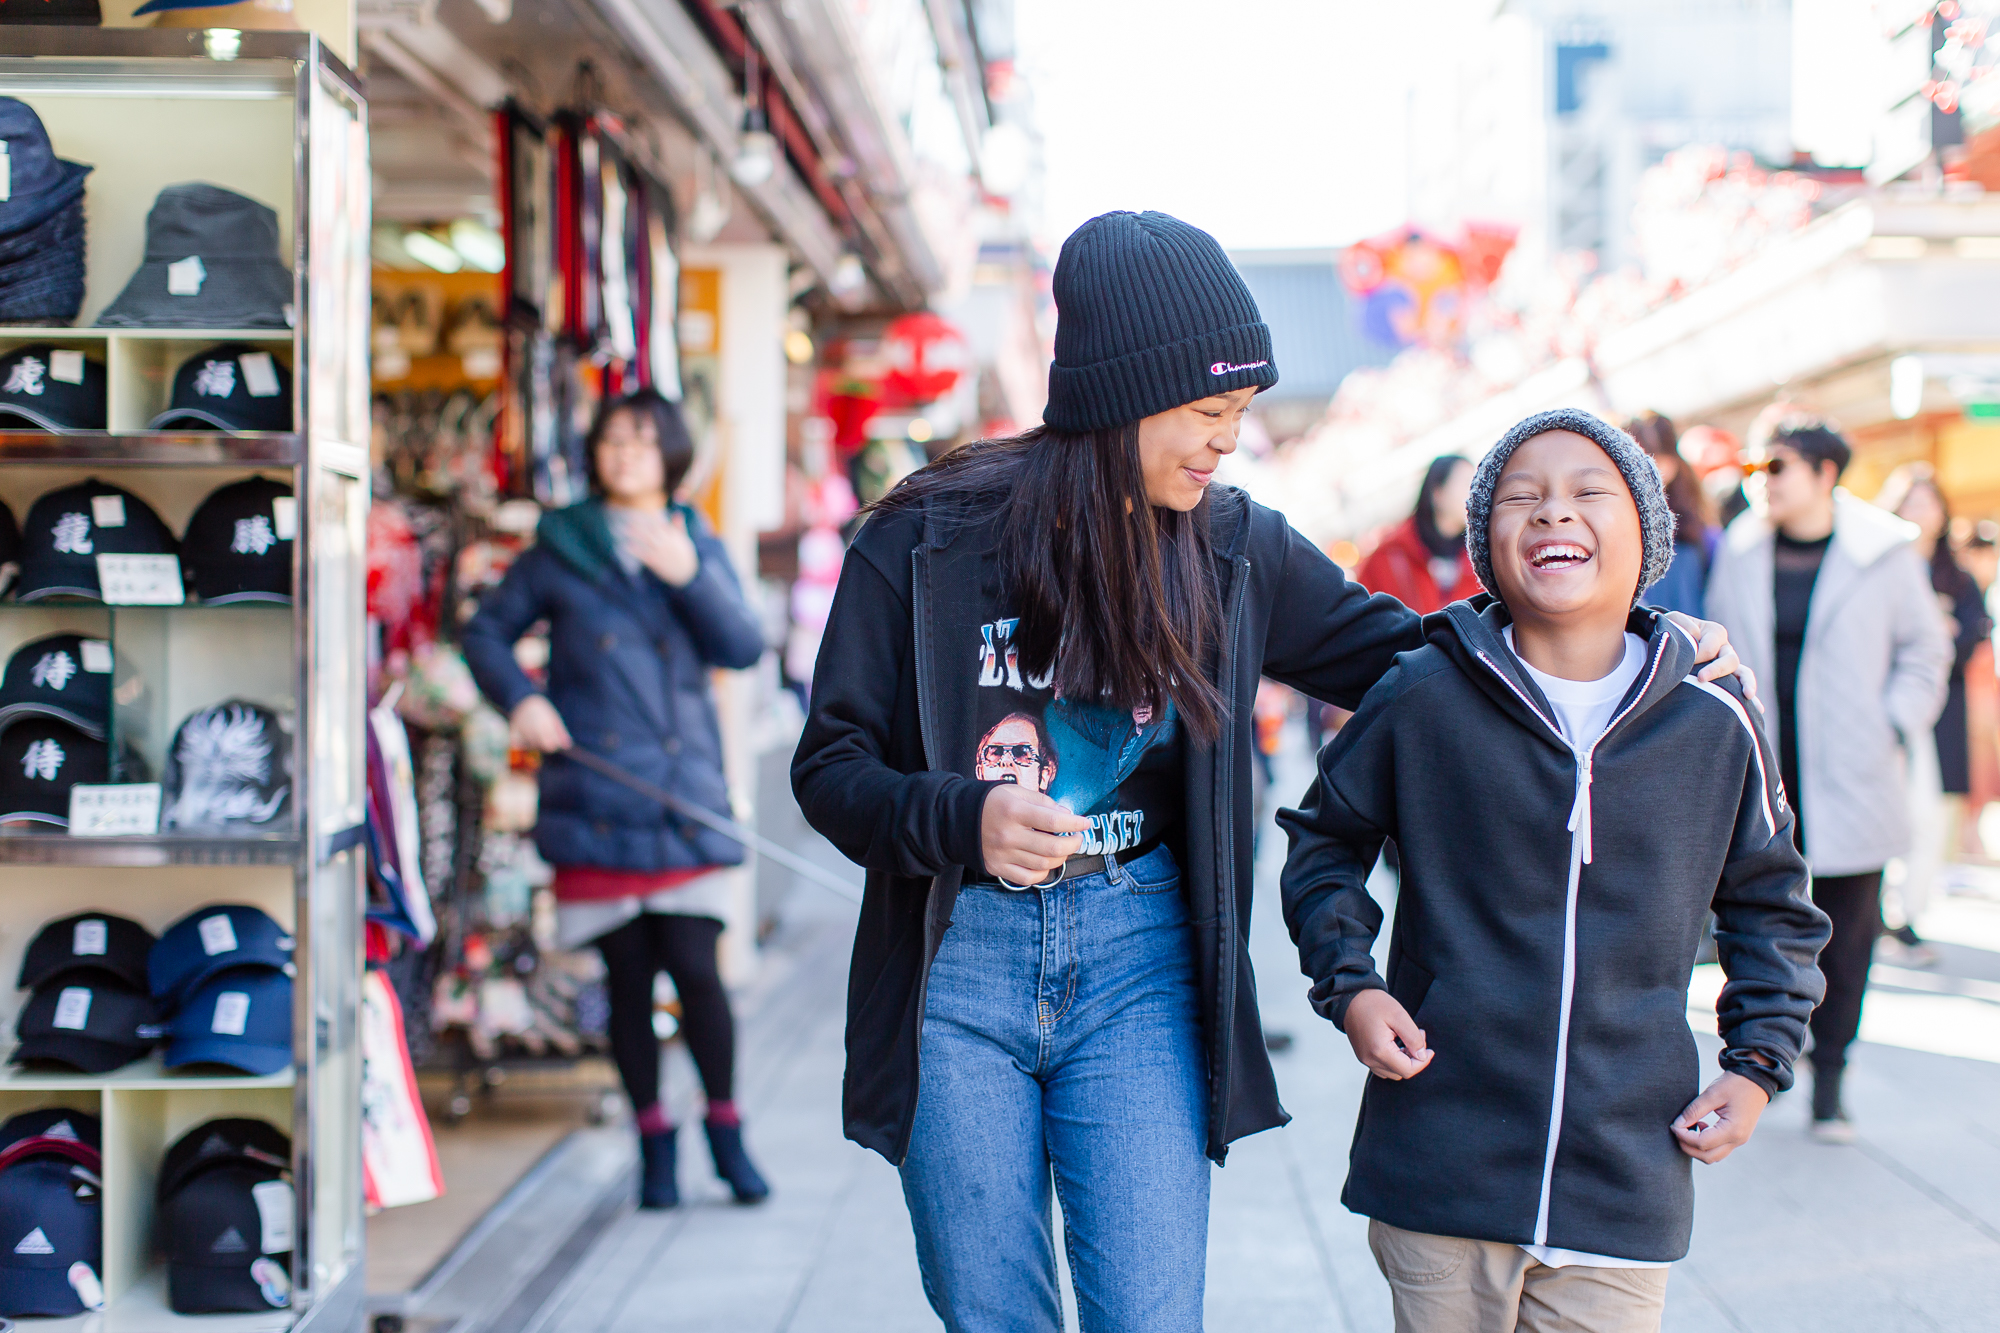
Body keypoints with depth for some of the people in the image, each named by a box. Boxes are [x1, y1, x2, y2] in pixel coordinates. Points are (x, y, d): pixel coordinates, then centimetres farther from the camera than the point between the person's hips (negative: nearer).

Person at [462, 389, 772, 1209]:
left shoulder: (698, 547, 11)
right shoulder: (560, 548, 7)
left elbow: (744, 648, -1)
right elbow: (487, 632, 12)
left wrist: (690, 577, -15)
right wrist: (521, 700, -5)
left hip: (684, 792, 0)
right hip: (594, 797, 0)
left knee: (695, 966, -7)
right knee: (626, 976, 4)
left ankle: (726, 1129, 12)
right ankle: (654, 1141, 19)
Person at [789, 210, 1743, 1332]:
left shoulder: (1233, 549, 3)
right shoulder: (928, 538, -6)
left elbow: (1395, 650, 13)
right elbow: (832, 765, -3)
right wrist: (965, 818, -23)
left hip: (1138, 959, 2)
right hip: (960, 957, -1)